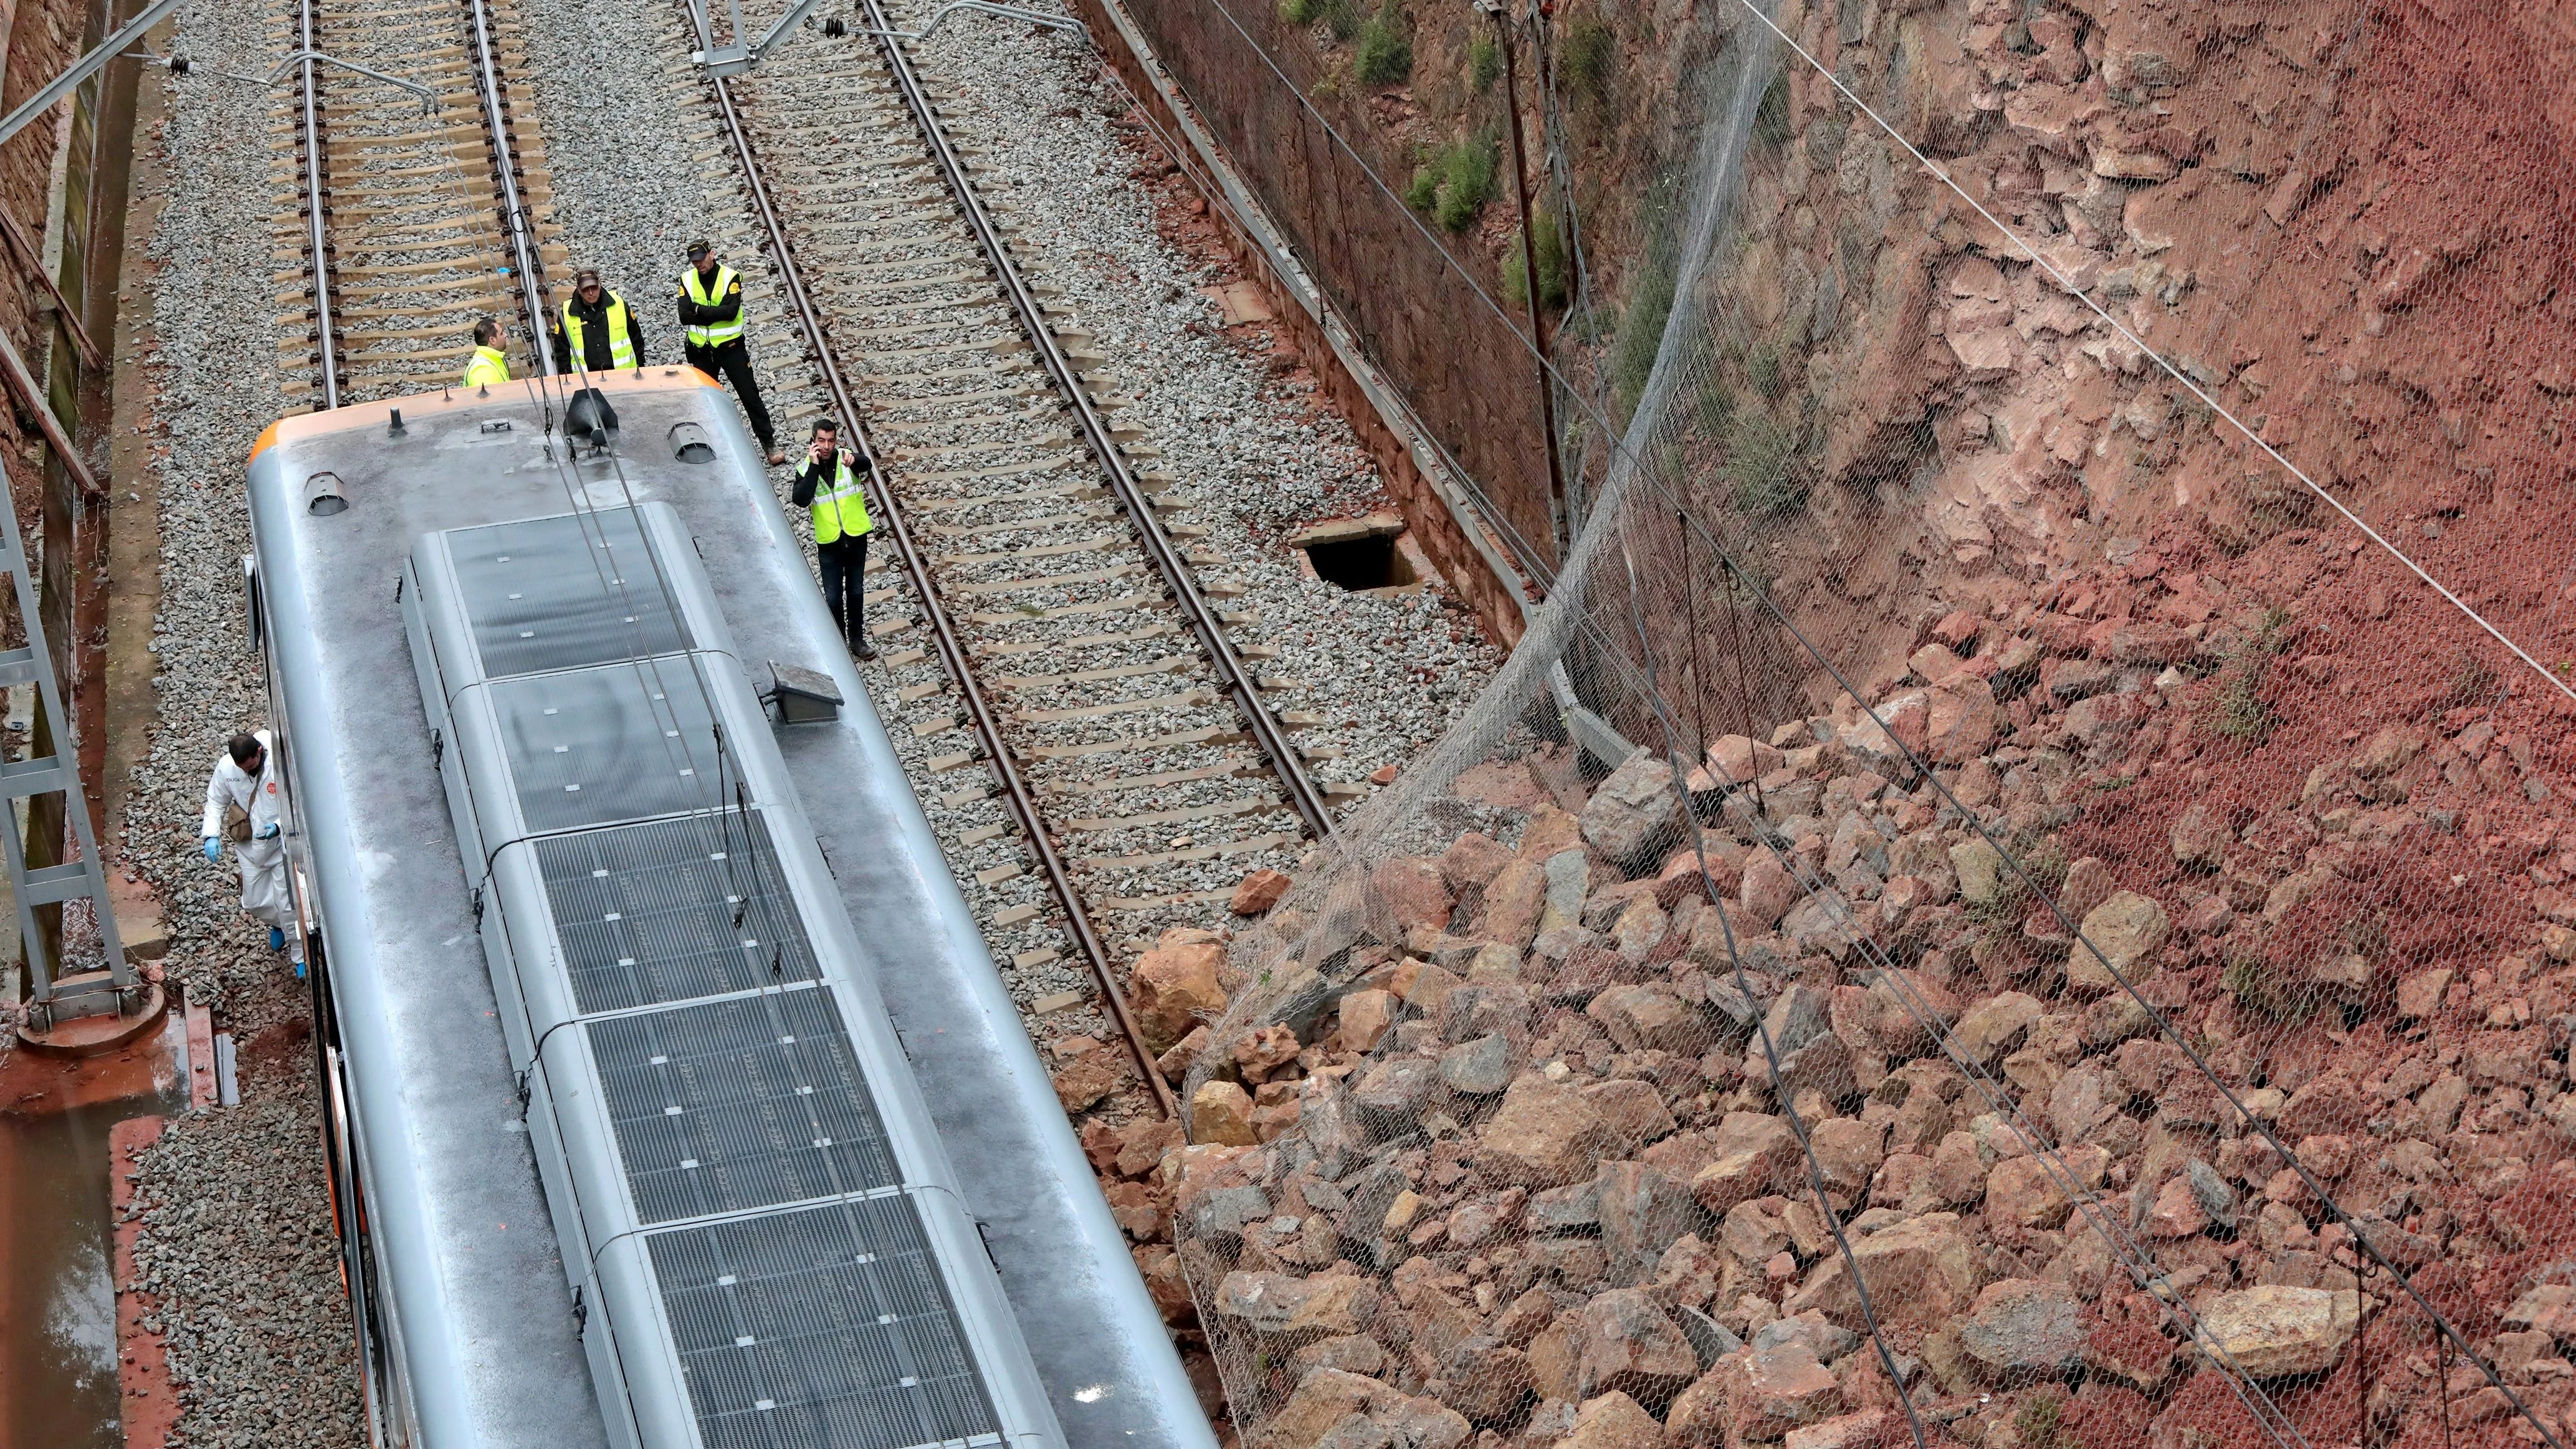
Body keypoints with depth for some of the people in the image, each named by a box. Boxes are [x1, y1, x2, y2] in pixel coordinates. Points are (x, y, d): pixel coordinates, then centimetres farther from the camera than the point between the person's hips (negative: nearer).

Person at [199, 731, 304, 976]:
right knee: (254, 903, 15)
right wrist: (211, 835, -13)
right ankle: (277, 924, 50)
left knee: (287, 904, -1)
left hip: (282, 843, -4)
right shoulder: (226, 767, -14)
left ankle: (300, 957, 19)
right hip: (249, 845, 4)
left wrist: (279, 826, -31)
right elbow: (216, 802, 1)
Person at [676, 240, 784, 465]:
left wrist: (700, 310, -20)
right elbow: (685, 316, -14)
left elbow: (731, 311, -24)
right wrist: (716, 314, -19)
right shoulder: (687, 280, -3)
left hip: (730, 346, -3)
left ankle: (769, 444, 6)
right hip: (702, 351, 3)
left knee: (750, 394, 0)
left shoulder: (729, 277, -11)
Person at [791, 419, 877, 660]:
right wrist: (814, 466, -28)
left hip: (856, 538, 1)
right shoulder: (806, 468, -8)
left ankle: (857, 639, 30)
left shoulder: (846, 458, -9)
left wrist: (853, 461, -58)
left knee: (856, 593, 16)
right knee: (833, 598, 7)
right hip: (829, 543, -1)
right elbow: (801, 500, -25)